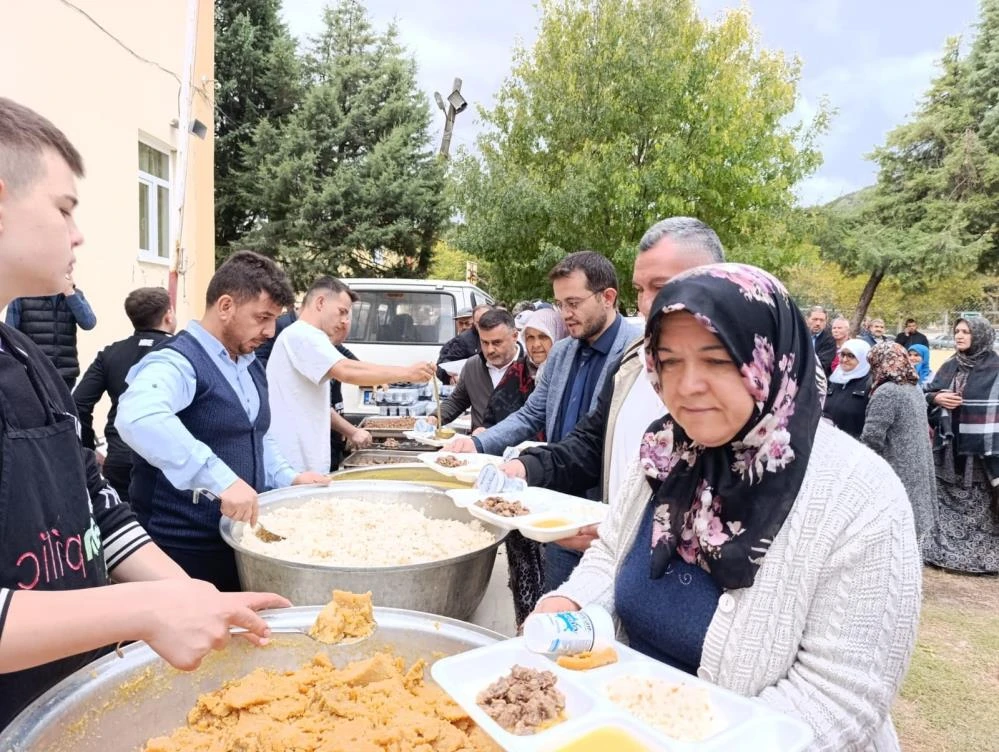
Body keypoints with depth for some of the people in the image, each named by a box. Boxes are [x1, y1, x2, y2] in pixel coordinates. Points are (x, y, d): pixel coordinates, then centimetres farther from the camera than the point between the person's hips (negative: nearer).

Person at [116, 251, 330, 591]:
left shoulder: (251, 366, 10)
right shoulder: (180, 361, -18)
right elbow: (137, 417, -39)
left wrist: (286, 477, 7)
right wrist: (221, 479, -42)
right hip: (183, 554, -8)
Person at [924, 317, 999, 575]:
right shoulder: (949, 366, 10)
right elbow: (926, 394, 16)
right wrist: (936, 398, -7)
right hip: (948, 447, 5)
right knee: (947, 501, 13)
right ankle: (943, 550, 23)